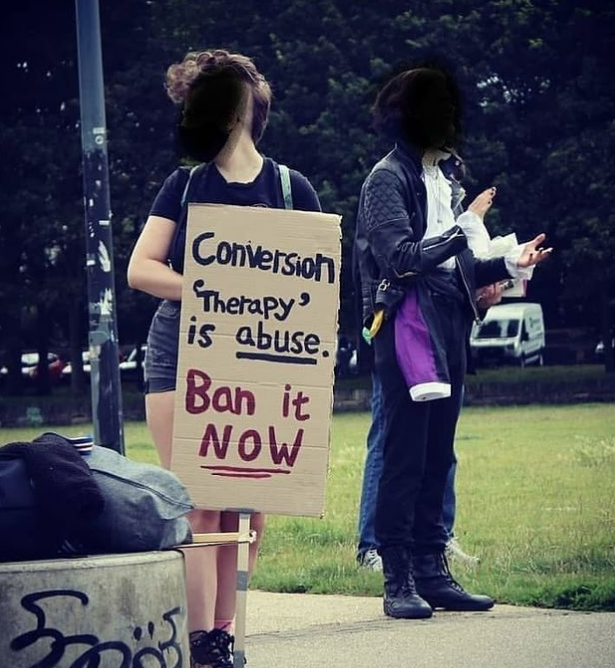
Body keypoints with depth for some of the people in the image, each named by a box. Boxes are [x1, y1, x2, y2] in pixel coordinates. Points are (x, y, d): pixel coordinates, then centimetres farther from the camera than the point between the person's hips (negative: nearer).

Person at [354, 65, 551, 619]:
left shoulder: (442, 176, 20)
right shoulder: (387, 178, -4)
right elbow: (402, 257, -16)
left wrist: (508, 264, 10)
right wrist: (462, 231, -21)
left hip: (449, 319, 8)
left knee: (436, 453, 9)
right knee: (405, 453, -8)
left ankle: (433, 572, 12)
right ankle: (398, 579, -7)